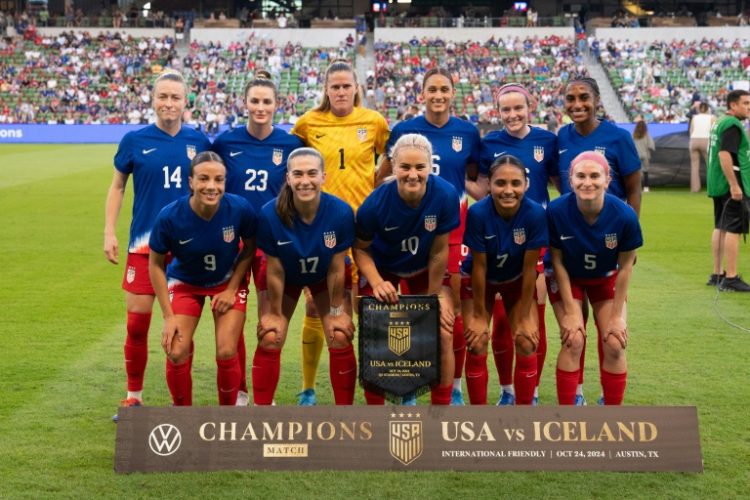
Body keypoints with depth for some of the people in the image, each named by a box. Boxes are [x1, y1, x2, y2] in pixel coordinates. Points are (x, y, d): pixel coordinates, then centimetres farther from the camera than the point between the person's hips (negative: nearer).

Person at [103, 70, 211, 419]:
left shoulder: (198, 141, 3)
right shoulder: (134, 140, -1)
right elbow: (117, 186, 8)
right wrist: (109, 232, 1)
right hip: (145, 243, -1)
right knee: (137, 322, -1)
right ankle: (133, 397, 15)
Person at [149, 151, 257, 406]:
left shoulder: (240, 208, -28)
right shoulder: (170, 217, -29)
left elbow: (249, 248, -7)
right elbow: (156, 264, -13)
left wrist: (232, 290, -10)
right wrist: (169, 316, -13)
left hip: (228, 281, 0)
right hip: (185, 282, 0)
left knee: (227, 353, -8)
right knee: (177, 353, -10)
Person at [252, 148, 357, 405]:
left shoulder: (341, 212, -33)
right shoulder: (271, 214, -33)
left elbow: (336, 269, -20)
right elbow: (275, 271, -20)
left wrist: (337, 311, -10)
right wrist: (275, 313, -9)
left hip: (325, 277, 0)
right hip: (287, 278, 0)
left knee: (340, 339, -8)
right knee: (269, 339, -7)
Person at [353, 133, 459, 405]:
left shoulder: (445, 195, -30)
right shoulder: (376, 203, -31)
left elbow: (439, 251, -19)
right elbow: (360, 248, -15)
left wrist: (433, 298, -10)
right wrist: (376, 283, -29)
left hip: (426, 269, 1)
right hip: (382, 268, -1)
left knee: (443, 335, -7)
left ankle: (442, 406, 10)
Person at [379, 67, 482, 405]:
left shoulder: (468, 133, 3)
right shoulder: (403, 130, 1)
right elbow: (384, 177, 11)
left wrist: (483, 191, -3)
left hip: (454, 228, 0)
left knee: (454, 310, 0)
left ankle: (454, 387, 14)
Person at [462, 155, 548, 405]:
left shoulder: (536, 214, -29)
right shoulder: (478, 213, -31)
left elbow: (529, 268, -20)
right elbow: (479, 267, -21)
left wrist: (524, 317, -13)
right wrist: (479, 315, -13)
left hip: (518, 281, 1)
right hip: (480, 282, -1)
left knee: (527, 343, -7)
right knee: (477, 345, -7)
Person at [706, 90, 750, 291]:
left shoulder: (720, 122, 17)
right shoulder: (732, 125, -14)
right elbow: (724, 155, -24)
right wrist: (734, 184, -25)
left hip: (718, 184, 11)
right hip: (731, 184, -11)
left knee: (720, 228, 13)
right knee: (733, 230, -9)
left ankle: (717, 275, 19)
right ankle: (731, 279, -9)